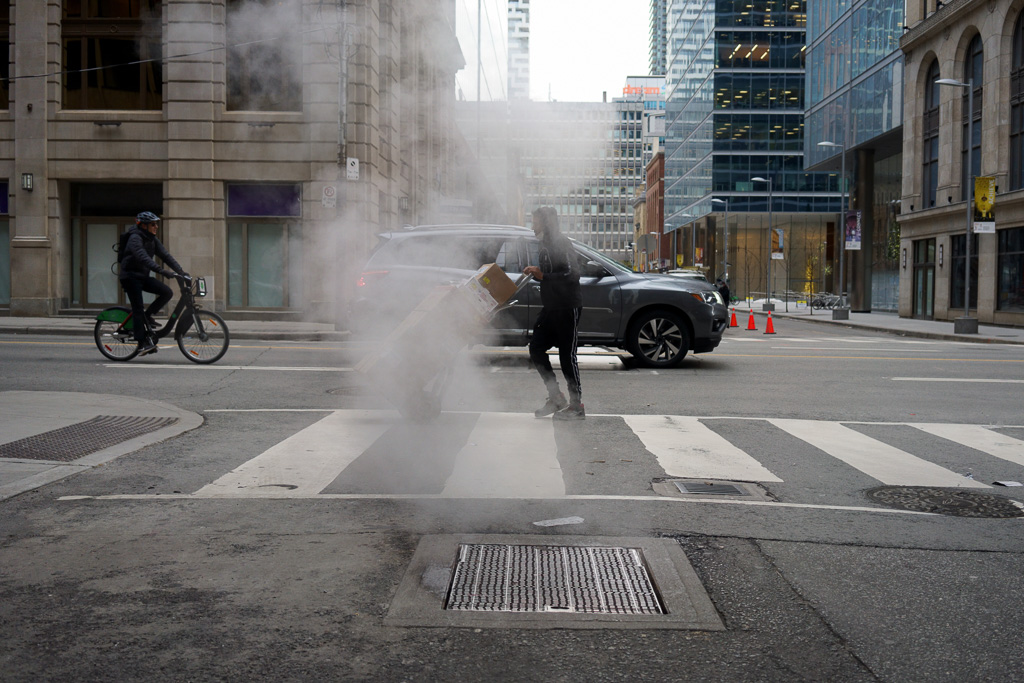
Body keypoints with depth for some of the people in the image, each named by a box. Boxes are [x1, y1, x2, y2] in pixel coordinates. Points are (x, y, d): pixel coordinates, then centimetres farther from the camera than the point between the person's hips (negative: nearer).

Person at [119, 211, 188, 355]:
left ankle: (148, 314, 6)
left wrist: (180, 270, -11)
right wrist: (162, 271, -43)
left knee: (167, 292, -12)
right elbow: (143, 258, -32)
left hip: (143, 276, 7)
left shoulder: (152, 239, 8)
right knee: (138, 309, -10)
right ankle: (143, 343, -9)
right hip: (130, 277, -7)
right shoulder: (135, 238, -17)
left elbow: (165, 255, 2)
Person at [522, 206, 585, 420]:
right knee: (536, 348, 7)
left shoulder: (561, 243, -14)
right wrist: (536, 273, 4)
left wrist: (542, 276, -22)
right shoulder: (546, 244, 15)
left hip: (567, 308, -10)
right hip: (551, 307, 10)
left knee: (567, 354, -5)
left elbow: (572, 275, -24)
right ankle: (555, 398, 15)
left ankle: (577, 405, 4)